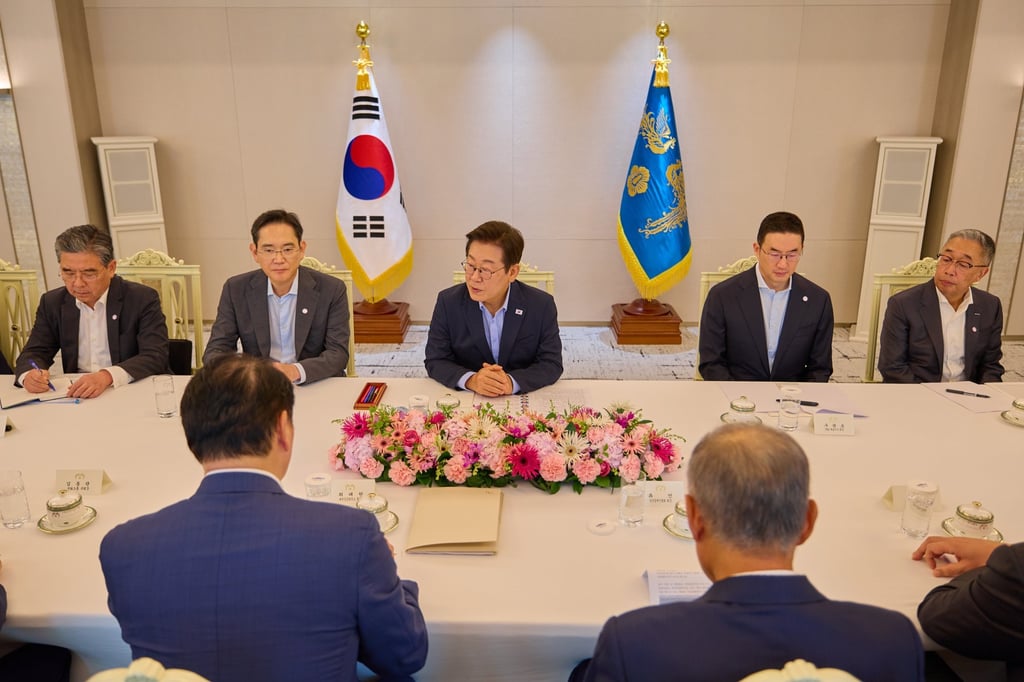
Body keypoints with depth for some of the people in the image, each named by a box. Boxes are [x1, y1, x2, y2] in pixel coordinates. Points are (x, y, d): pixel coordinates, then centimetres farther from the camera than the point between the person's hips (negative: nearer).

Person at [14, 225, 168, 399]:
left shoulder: (143, 299, -8)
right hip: (75, 396, 4)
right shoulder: (52, 303, 7)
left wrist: (108, 376, -33)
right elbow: (34, 353, 9)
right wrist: (29, 375, -16)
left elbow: (156, 357, -16)